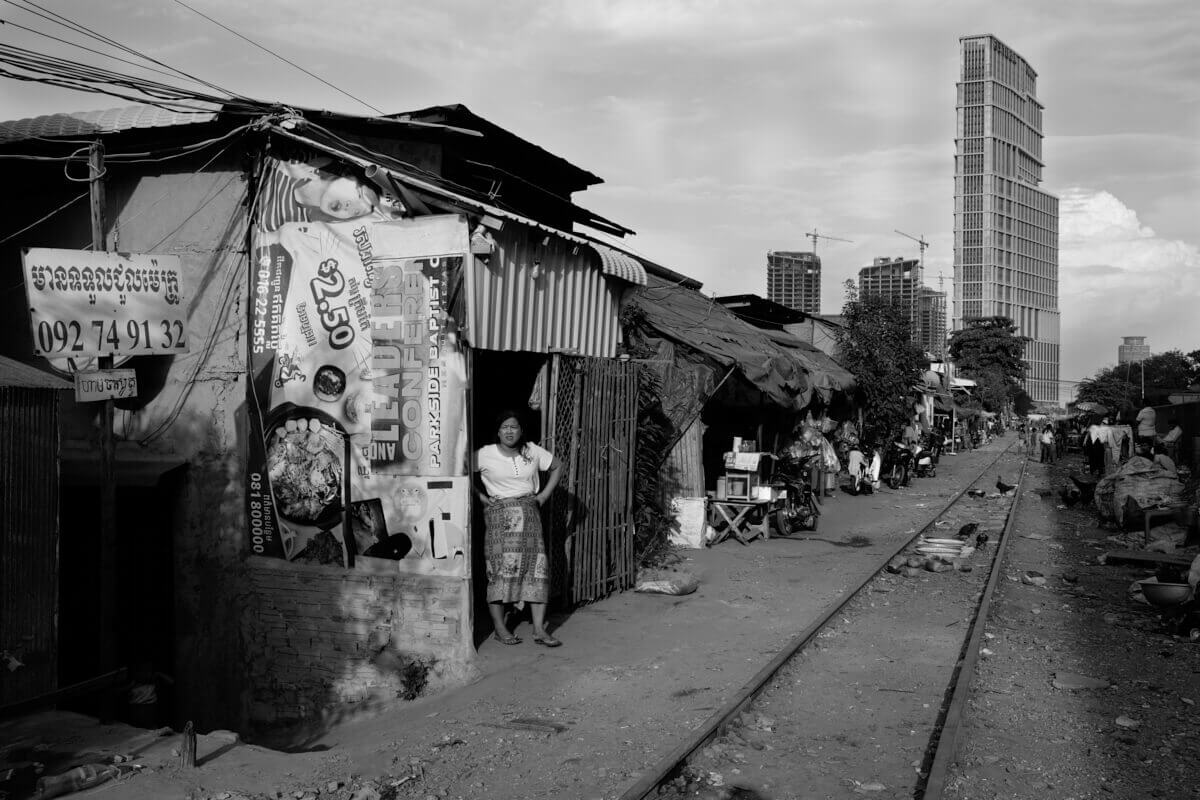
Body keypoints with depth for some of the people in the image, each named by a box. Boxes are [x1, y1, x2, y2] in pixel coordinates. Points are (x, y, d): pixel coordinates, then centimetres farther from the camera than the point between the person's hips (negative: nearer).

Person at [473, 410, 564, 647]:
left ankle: (539, 629, -1)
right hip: (499, 514, -3)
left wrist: (545, 494, 10)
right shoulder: (485, 455, -3)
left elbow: (557, 467, 18)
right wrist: (480, 495, -3)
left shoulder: (533, 451, 6)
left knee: (537, 566, -4)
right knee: (500, 567, -8)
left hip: (529, 513, 3)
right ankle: (499, 627, 2)